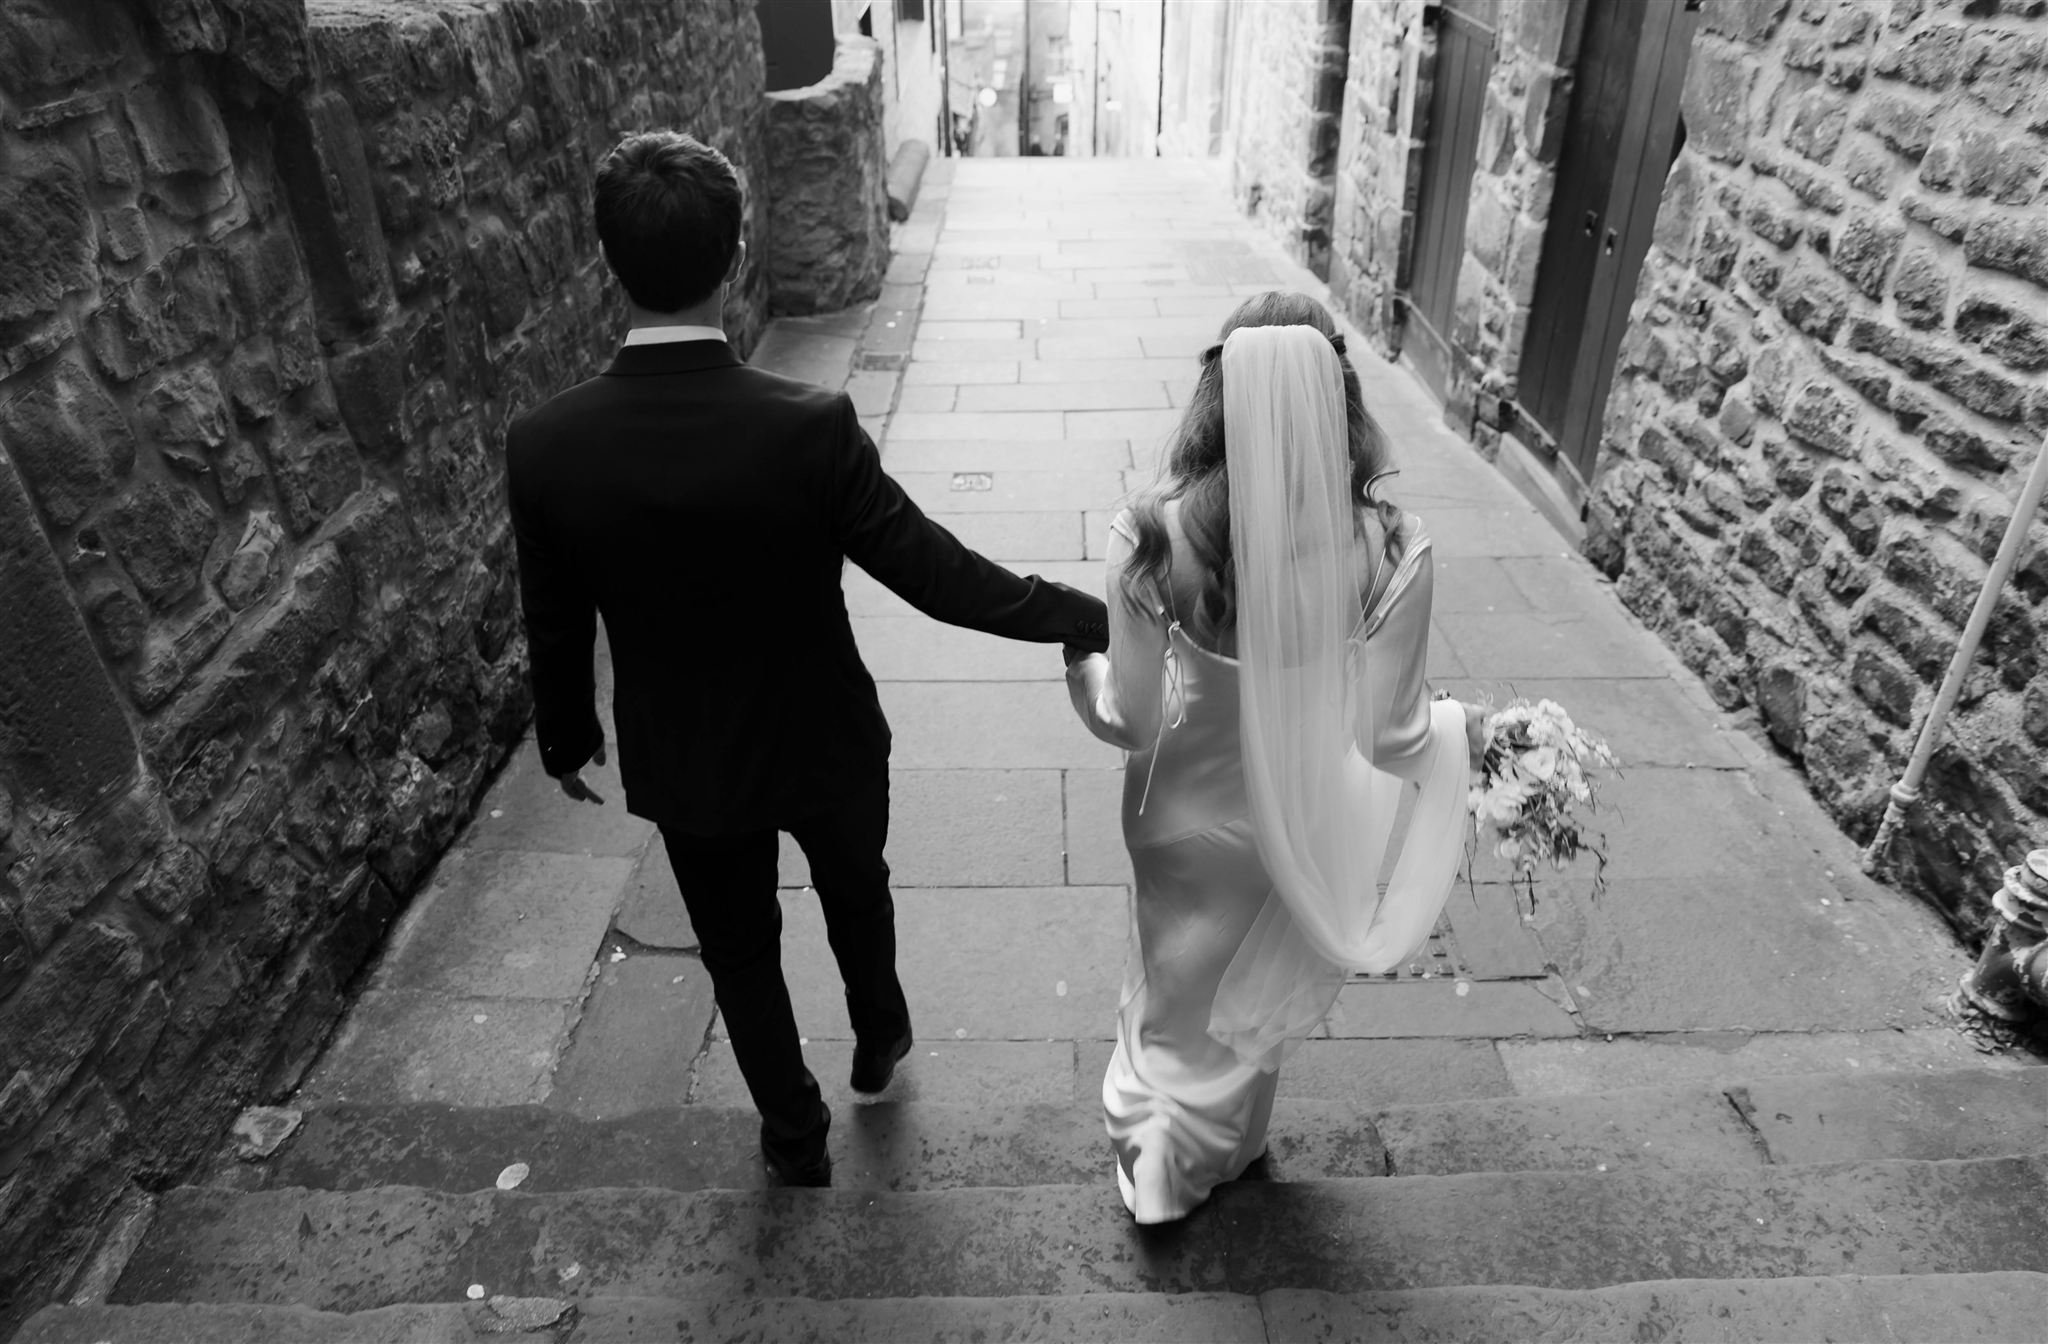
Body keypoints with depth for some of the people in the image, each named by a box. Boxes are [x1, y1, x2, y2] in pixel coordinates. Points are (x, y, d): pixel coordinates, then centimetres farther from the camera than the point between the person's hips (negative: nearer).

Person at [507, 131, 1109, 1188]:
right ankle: (879, 1039, 57)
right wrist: (1087, 616, -9)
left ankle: (795, 1135, 46)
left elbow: (555, 627, -6)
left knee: (739, 950, 25)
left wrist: (566, 740, 13)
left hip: (682, 764, 2)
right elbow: (935, 574, -22)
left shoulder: (544, 445, -19)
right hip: (824, 743, -1)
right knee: (854, 891, 30)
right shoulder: (810, 426, -29)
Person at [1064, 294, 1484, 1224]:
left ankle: (1155, 1158, 55)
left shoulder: (1152, 537, -26)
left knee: (1174, 982, 31)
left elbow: (1128, 722, -17)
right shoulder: (1386, 553, -25)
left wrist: (1081, 665, 5)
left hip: (1184, 819, 0)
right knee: (1261, 995, 32)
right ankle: (1215, 1154, 60)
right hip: (1305, 825, 1)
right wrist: (1464, 729, 7)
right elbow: (1390, 739, -15)